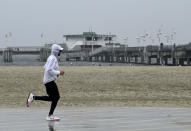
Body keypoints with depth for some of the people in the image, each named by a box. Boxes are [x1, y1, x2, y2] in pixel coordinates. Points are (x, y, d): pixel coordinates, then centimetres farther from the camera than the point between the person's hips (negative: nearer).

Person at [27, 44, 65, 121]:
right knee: (56, 97, -6)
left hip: (47, 80, 10)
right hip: (50, 81, -10)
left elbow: (45, 67, 24)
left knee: (51, 98, 15)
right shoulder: (53, 58, -16)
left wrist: (56, 73, 17)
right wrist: (59, 73, -18)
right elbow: (49, 70, -25)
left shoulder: (51, 58, 15)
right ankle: (50, 116, -3)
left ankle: (33, 97, 10)